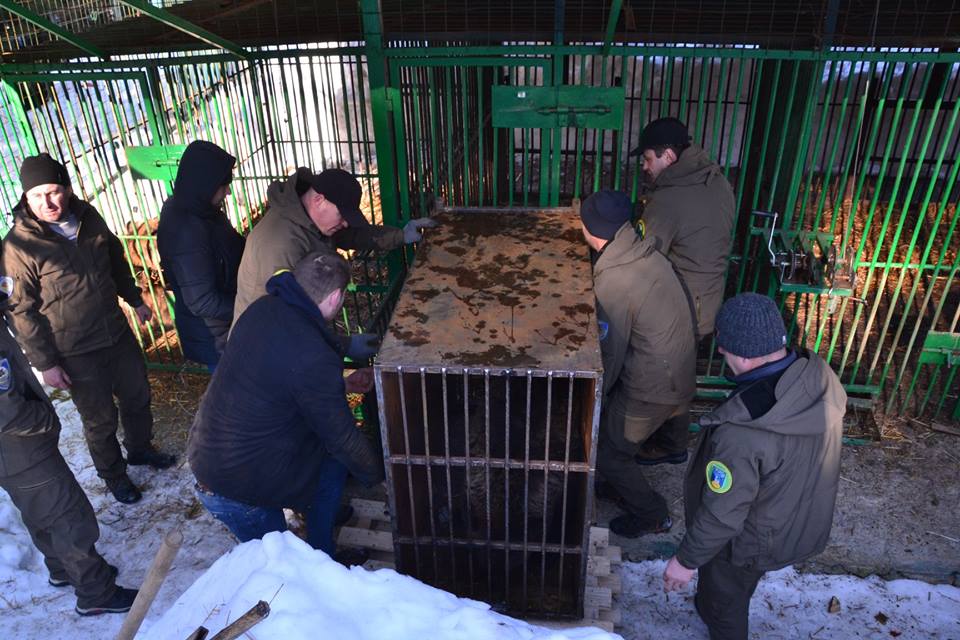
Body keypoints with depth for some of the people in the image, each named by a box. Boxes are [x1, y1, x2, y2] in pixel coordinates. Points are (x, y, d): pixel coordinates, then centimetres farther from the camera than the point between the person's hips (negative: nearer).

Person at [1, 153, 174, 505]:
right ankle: (113, 473, 34)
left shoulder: (89, 218, -5)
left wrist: (135, 299, 20)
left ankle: (140, 448, 46)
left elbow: (116, 261, 13)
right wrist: (45, 363, -13)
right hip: (76, 353, -5)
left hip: (118, 331, 5)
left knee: (138, 395, 21)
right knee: (100, 418, 10)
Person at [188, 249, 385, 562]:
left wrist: (342, 385, 19)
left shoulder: (264, 307, -4)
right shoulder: (314, 360, -29)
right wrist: (378, 474, 2)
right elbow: (342, 438, -16)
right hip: (237, 487, -8)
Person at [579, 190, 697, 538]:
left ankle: (651, 515, 26)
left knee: (607, 450, 9)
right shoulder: (646, 252, -1)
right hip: (677, 369, 9)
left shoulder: (612, 283, -27)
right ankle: (622, 486, 45)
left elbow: (610, 354, -18)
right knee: (611, 427, 26)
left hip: (653, 386, -9)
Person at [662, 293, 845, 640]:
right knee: (741, 586, 35)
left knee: (724, 600, 25)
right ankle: (711, 607, 61)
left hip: (751, 541, -7)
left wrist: (687, 560, -12)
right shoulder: (820, 373, -20)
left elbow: (723, 514, -29)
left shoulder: (741, 435, -43)